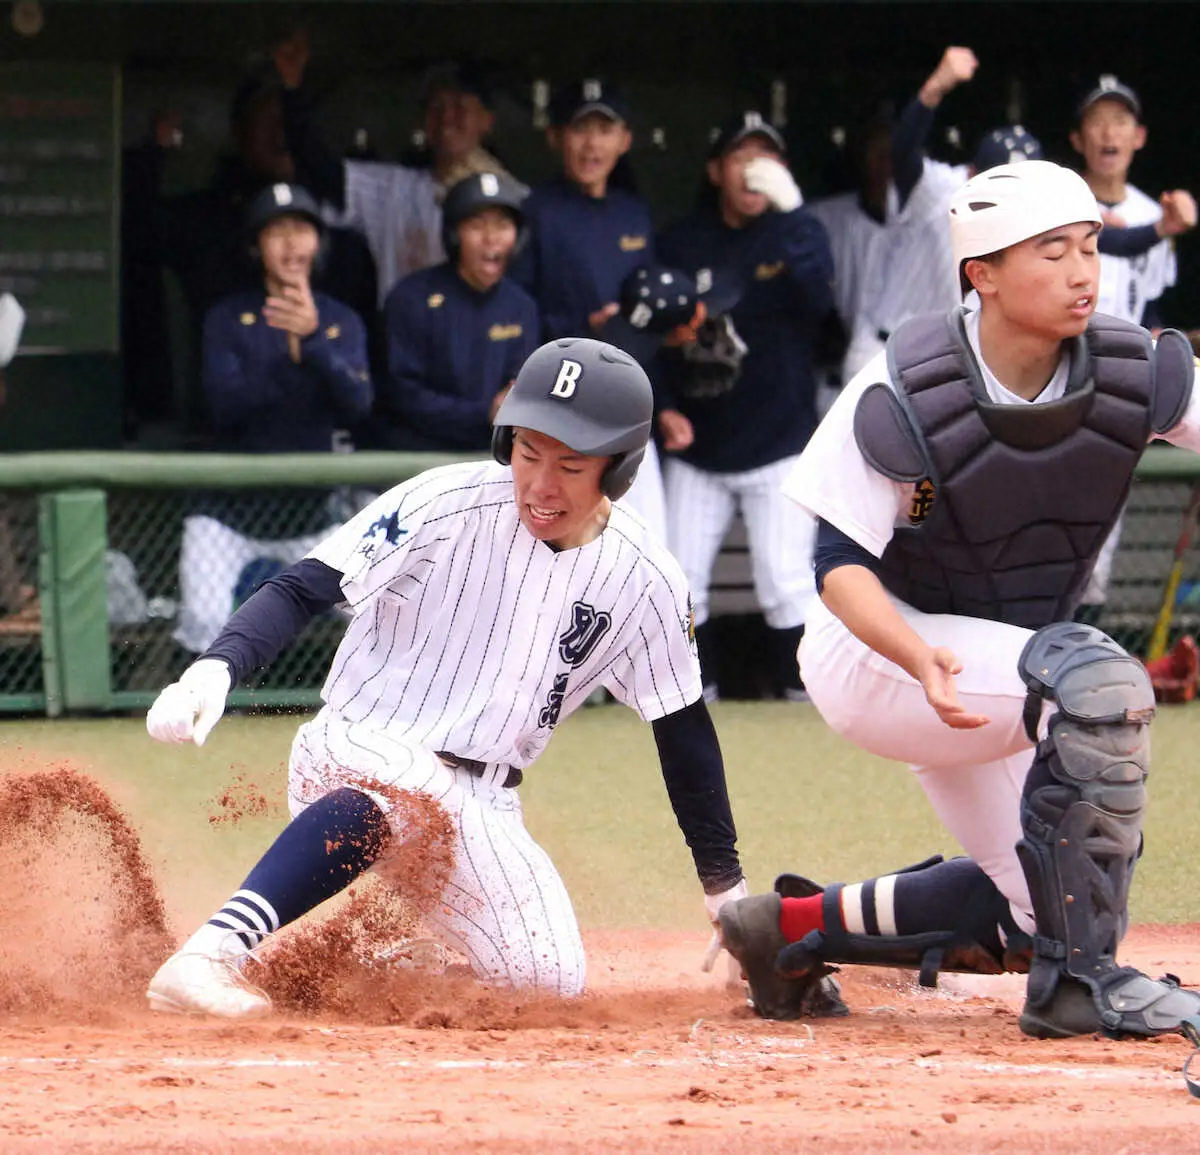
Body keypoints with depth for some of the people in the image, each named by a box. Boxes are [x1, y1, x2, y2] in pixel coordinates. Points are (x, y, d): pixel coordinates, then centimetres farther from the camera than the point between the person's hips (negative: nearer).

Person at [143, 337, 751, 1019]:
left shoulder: (646, 581, -1)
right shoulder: (445, 504, -13)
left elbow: (684, 730, 10)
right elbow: (303, 590, -17)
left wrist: (727, 890, 12)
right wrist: (217, 668, -36)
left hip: (482, 808, 6)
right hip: (357, 749, -6)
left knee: (551, 982, -11)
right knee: (409, 783, -41)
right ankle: (208, 959, -54)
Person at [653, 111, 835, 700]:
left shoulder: (798, 233, -2)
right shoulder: (681, 244, 4)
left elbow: (817, 298, -24)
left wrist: (790, 211, -34)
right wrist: (663, 408, -5)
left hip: (777, 446, -3)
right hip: (696, 448, 3)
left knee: (785, 580, -10)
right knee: (678, 579, 3)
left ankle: (804, 695, 1)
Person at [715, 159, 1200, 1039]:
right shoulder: (905, 397, -24)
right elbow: (840, 566, -21)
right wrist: (921, 658, -40)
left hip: (990, 665, 7)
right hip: (877, 653, -7)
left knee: (1034, 912, 5)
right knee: (1100, 683, -32)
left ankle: (797, 927, 22)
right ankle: (1078, 982, -24)